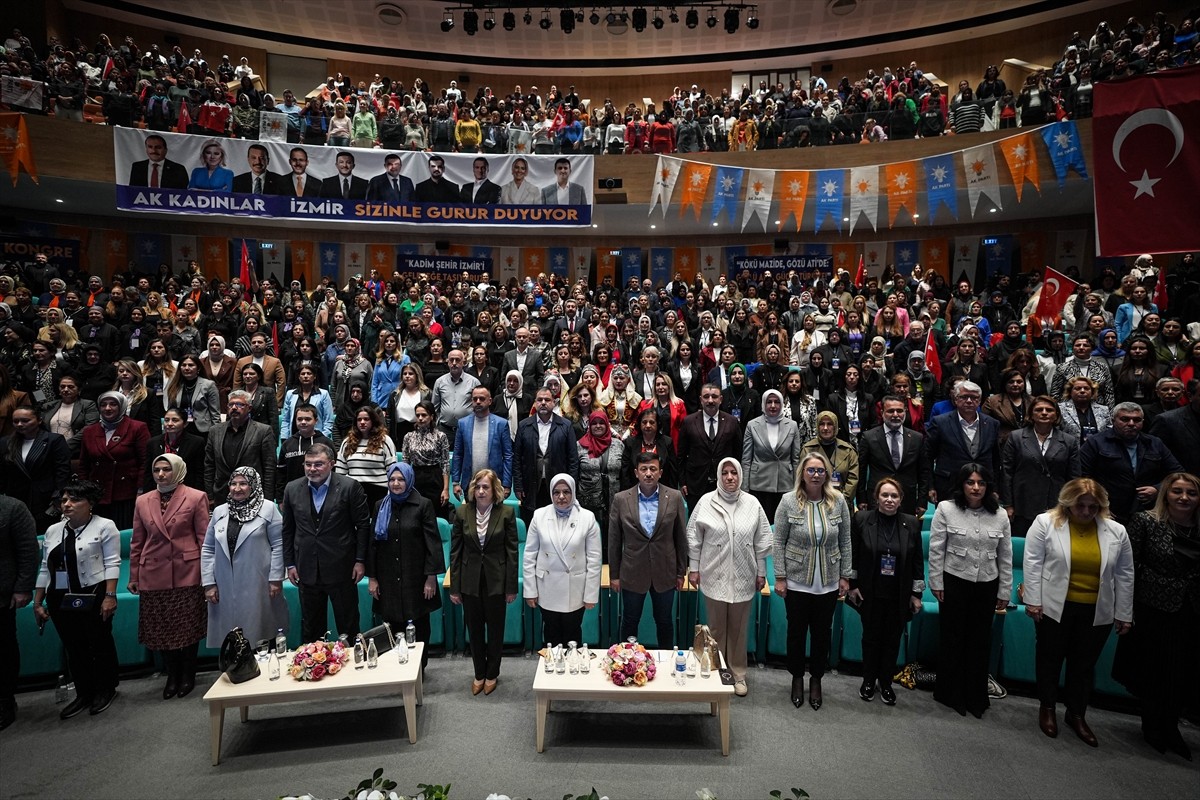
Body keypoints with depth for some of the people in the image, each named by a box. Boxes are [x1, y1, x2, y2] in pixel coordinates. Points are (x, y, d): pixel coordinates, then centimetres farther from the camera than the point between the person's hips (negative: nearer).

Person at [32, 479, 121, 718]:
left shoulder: (104, 526, -7)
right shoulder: (53, 530, 11)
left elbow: (112, 563, -11)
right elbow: (45, 568, 14)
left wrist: (109, 596, -18)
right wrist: (38, 602, 12)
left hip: (93, 597, -5)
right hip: (60, 600, 6)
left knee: (100, 645, 5)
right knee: (74, 649, 12)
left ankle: (105, 691, 19)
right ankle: (84, 694, 23)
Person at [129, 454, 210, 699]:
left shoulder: (196, 498, -4)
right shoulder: (142, 502, 8)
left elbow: (205, 539, -4)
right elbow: (137, 542, 12)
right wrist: (134, 576, 10)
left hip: (187, 573, -3)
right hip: (154, 575, 3)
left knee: (188, 626, 5)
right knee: (161, 628, 10)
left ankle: (188, 676, 23)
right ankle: (172, 676, 27)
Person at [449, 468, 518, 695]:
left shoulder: (506, 512, -9)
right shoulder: (462, 512, -4)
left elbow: (512, 551, -6)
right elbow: (455, 551, 0)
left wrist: (511, 587, -6)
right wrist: (454, 587, -1)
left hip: (496, 581, -2)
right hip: (470, 581, 2)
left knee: (495, 629, 13)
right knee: (474, 630, 15)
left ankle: (492, 674, 33)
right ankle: (479, 674, 34)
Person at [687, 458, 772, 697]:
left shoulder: (752, 503, -1)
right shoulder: (706, 502, -5)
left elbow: (762, 541, 4)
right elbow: (694, 538, 0)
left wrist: (761, 572, 6)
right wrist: (693, 569, 1)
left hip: (743, 578, 1)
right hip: (714, 577, -1)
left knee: (739, 629, 12)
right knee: (717, 628, 10)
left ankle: (738, 674, 28)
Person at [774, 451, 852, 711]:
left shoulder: (838, 501, -5)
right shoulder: (789, 501, -10)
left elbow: (845, 542, 3)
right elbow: (779, 541, -6)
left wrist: (845, 576, 4)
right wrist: (780, 577, -7)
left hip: (828, 583, 2)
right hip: (797, 582, -1)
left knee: (822, 633, 14)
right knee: (796, 632, 13)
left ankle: (816, 679, 35)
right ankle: (797, 678, 35)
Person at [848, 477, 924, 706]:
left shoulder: (911, 523, -3)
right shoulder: (861, 519, -7)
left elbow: (918, 561, 3)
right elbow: (852, 554, -2)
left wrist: (917, 593, 3)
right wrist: (852, 585, -2)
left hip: (899, 596, 1)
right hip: (870, 594, -1)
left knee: (893, 639, 10)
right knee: (871, 637, 11)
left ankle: (886, 683, 28)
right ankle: (868, 680, 28)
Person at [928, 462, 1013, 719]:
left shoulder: (1000, 516, 0)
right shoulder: (946, 509, -8)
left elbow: (1005, 557, 6)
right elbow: (936, 550, -5)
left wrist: (1004, 592, 6)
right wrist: (936, 584, -6)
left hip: (986, 586, 3)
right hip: (954, 583, -3)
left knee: (980, 641, 11)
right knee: (952, 639, 7)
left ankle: (976, 697, 26)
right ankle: (949, 694, 23)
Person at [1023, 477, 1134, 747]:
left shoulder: (1116, 532, 1)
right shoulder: (1045, 523, -8)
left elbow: (1124, 575, 6)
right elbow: (1033, 563, -8)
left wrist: (1124, 614, 7)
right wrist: (1032, 601, -10)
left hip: (1097, 612, 2)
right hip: (1054, 607, -2)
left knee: (1084, 664, 14)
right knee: (1050, 660, 12)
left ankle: (1076, 714, 31)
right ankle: (1047, 708, 31)